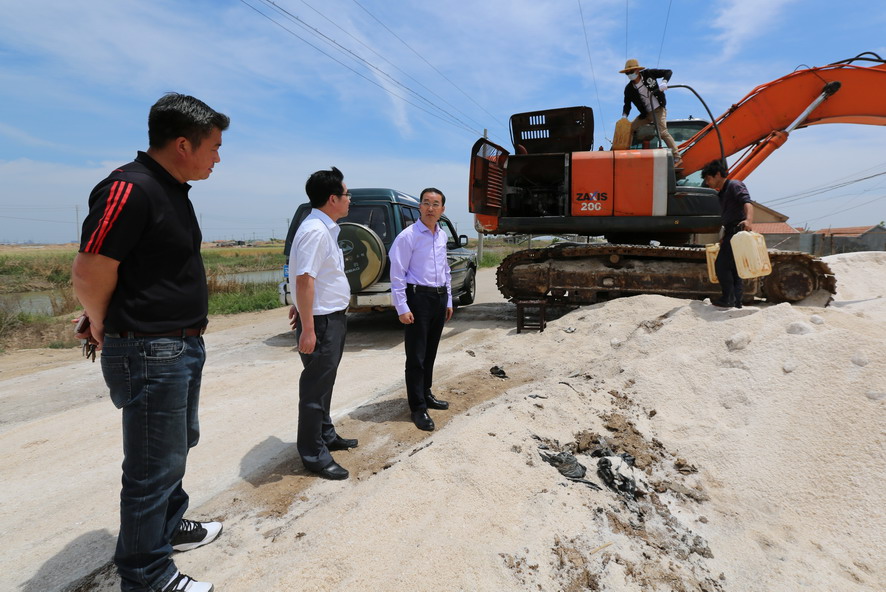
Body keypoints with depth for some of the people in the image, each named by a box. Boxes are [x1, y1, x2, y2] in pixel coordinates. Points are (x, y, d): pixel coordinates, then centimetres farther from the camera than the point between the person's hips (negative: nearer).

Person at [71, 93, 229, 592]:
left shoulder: (173, 189, 10)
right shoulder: (130, 189, -21)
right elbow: (89, 273, -20)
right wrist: (104, 329, -3)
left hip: (185, 346, 10)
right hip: (150, 353, -10)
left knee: (180, 444, 24)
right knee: (156, 466, 3)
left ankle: (170, 526, 45)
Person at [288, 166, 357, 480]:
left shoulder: (325, 229, 11)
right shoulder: (316, 231, -20)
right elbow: (304, 280, -25)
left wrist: (300, 306, 23)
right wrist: (308, 329, -26)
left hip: (333, 318, 10)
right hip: (322, 321, -10)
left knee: (324, 383, 21)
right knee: (316, 387, 1)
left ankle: (325, 435, 36)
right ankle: (314, 454, 13)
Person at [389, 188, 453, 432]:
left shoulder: (442, 236, 11)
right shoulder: (408, 236, -10)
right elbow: (397, 275, -12)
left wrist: (448, 301, 19)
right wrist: (402, 308, -17)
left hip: (440, 297, 7)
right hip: (418, 297, -7)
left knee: (430, 353, 17)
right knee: (416, 356, -2)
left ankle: (426, 394, 32)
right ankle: (418, 408, 6)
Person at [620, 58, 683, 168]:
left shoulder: (648, 73, -9)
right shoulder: (629, 89, -3)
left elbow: (668, 72, -4)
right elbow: (627, 105, 1)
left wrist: (664, 82, -23)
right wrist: (624, 117, -17)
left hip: (658, 109, -5)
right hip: (645, 113, 6)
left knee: (662, 132, -20)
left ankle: (677, 159, -20)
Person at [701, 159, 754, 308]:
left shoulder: (734, 185, -6)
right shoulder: (722, 193, 22)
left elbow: (747, 202, -24)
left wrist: (749, 219, -43)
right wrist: (723, 238, 31)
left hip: (737, 231, -10)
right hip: (731, 233, 10)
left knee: (721, 265, -12)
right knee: (733, 268, 10)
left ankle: (729, 299, -8)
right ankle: (736, 302, 14)